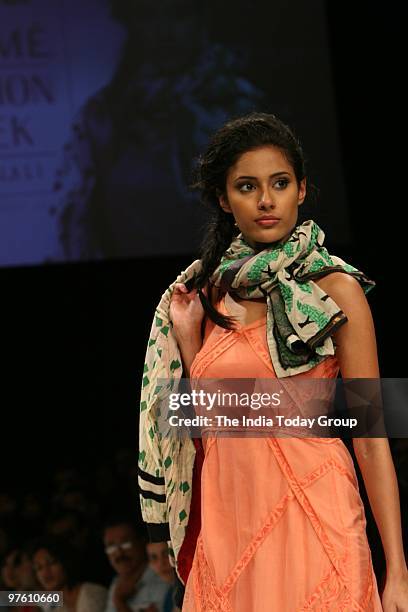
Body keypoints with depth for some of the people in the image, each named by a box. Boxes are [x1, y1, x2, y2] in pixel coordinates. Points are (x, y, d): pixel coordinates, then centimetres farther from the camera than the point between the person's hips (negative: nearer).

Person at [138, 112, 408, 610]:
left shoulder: (334, 288, -4)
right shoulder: (209, 291, 10)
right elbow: (208, 425, 11)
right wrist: (187, 336, 1)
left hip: (310, 516, -4)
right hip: (225, 524, 4)